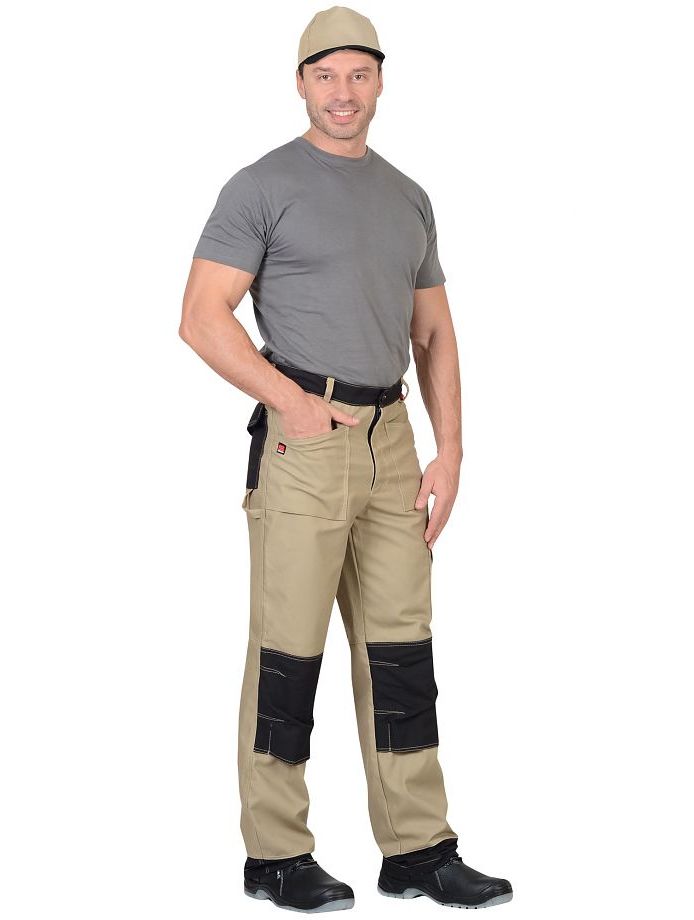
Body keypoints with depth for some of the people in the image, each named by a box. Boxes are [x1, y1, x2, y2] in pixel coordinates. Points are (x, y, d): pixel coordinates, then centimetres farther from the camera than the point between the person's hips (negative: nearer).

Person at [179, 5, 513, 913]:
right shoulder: (264, 185, -1)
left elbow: (434, 333, 19)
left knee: (402, 646, 8)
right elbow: (202, 316, -8)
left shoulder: (408, 197, 18)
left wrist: (450, 449, 9)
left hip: (391, 437, 6)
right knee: (288, 650, -3)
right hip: (303, 438, -6)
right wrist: (289, 398, -15)